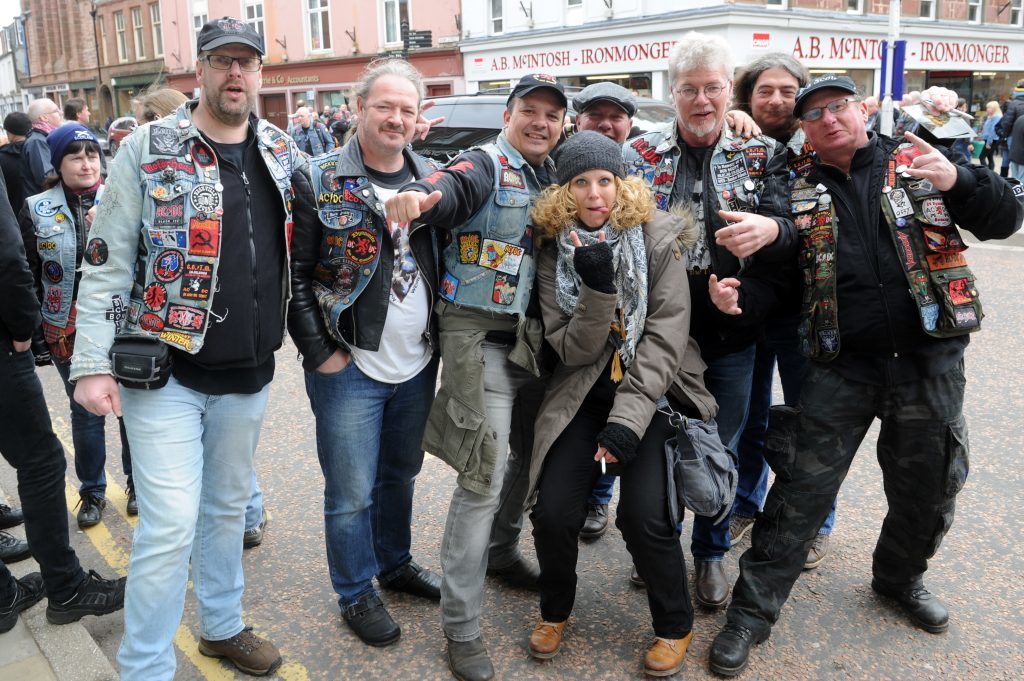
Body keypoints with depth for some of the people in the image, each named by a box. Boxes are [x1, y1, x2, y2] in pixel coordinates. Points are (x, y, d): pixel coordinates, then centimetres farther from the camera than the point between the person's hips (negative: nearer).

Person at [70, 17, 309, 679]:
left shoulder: (282, 152, 7)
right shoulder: (148, 150, -6)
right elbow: (106, 264, -8)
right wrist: (92, 364, -15)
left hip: (248, 375, 5)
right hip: (165, 373, -4)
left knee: (227, 507, 19)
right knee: (170, 526, -5)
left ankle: (223, 627, 39)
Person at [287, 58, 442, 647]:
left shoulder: (432, 178, 5)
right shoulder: (322, 181, -10)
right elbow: (294, 272, -10)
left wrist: (443, 336, 6)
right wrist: (319, 351, -12)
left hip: (419, 364, 5)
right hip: (350, 368, -4)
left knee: (400, 473, 21)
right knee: (352, 492, 6)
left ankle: (395, 562, 41)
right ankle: (357, 593, 26)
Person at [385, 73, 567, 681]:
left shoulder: (554, 176, 15)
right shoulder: (487, 165, -9)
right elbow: (453, 187, -32)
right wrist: (421, 195, -54)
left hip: (532, 338, 8)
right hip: (480, 338, -8)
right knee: (483, 478, -8)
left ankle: (500, 550, 45)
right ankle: (462, 627, 6)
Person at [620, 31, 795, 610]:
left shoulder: (762, 155, 1)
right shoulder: (641, 155, 2)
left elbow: (789, 233, -8)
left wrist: (771, 229, -32)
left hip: (730, 332, 0)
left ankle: (711, 552, 35)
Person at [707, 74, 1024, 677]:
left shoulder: (917, 163, 4)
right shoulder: (800, 194, 5)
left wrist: (959, 182, -18)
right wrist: (740, 296, -17)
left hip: (929, 360, 1)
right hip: (842, 365, -1)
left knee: (927, 489, 16)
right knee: (801, 490, -2)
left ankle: (901, 577, 45)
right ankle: (753, 611, 11)